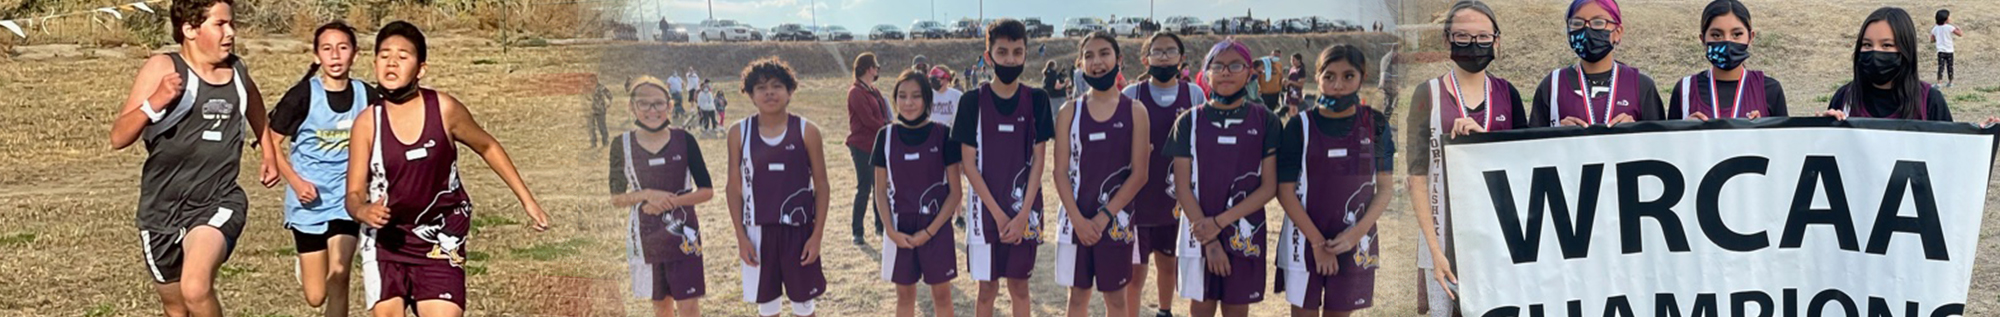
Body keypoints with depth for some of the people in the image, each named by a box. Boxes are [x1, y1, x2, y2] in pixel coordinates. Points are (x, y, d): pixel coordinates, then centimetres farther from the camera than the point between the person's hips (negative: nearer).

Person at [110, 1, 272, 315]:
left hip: (218, 204, 0)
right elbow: (118, 137, -16)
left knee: (196, 289, -28)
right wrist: (155, 102, -31)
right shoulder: (163, 69, -10)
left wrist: (268, 152, 31)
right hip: (163, 208, 0)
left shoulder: (236, 70, 3)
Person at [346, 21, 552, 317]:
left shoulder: (444, 109, -10)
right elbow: (354, 194, -4)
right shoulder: (367, 123, -8)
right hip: (385, 240, 1)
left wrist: (528, 201, 10)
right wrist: (363, 211, -29)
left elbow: (487, 147, 8)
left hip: (439, 246, -1)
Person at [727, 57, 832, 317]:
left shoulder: (807, 131, -4)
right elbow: (734, 187, 4)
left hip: (799, 231, -1)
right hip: (758, 232, 1)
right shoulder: (739, 133, -1)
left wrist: (817, 235, -6)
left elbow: (821, 185, 0)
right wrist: (741, 237, -1)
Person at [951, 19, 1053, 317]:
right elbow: (969, 163, -5)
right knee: (987, 288, 4)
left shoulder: (1036, 100, 0)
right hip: (985, 210, -1)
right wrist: (998, 213, -11)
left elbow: (1038, 161, -1)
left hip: (1024, 212, 1)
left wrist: (1023, 214, -10)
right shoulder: (972, 102, -4)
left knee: (1019, 285, 8)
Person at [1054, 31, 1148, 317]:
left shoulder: (1134, 113, -2)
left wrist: (1104, 217, -12)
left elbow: (1139, 173, -6)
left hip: (1115, 220, -1)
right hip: (1075, 220, 1)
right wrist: (1078, 220, -13)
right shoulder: (1070, 113, 2)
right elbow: (1061, 172, -1)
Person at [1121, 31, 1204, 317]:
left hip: (1177, 199, 2)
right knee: (1134, 271, -2)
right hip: (1138, 199, -2)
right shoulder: (1131, 95, -3)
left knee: (1168, 264, 18)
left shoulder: (1194, 95, 1)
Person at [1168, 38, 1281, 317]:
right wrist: (1209, 241, -12)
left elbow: (1269, 187, -5)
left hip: (1245, 235, 0)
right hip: (1199, 232, 0)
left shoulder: (1265, 121, -2)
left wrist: (1220, 222, -14)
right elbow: (1182, 187, -4)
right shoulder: (1189, 122, -1)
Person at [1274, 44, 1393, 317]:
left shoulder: (1376, 125, 0)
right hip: (1305, 240, -1)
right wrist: (1317, 242, -11)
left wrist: (1356, 234, -10)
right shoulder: (1300, 126, -5)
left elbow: (1385, 187, 2)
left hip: (1354, 243, 1)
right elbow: (1285, 191, -6)